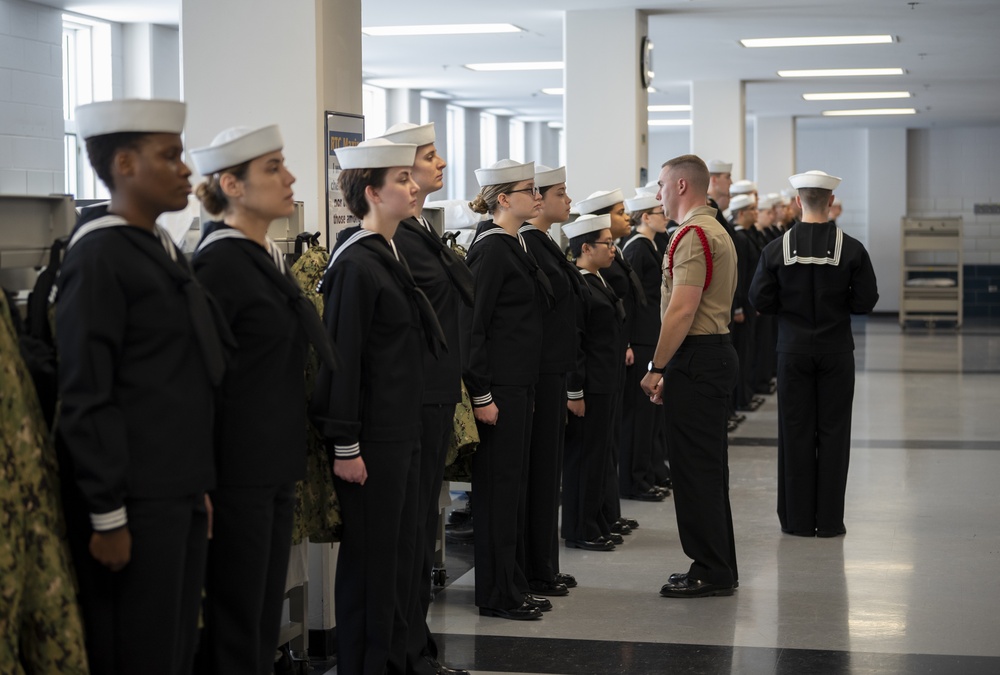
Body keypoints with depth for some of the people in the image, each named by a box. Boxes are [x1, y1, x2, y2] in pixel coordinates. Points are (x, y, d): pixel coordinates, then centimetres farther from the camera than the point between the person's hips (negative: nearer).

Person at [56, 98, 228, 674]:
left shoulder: (166, 251, 14)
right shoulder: (98, 257, -12)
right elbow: (85, 398, -15)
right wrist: (107, 516, -16)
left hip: (181, 493, 8)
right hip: (137, 499, -8)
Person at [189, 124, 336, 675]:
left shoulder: (268, 258, 13)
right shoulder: (219, 264, -15)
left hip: (276, 467, 9)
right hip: (238, 471, -9)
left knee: (266, 611, 14)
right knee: (235, 616, 0)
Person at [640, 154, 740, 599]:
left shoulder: (692, 235, -14)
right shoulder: (716, 231, 20)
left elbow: (682, 311, -21)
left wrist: (657, 368, -15)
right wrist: (671, 369, 19)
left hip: (696, 359, -11)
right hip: (717, 351, 11)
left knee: (695, 469, -6)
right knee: (708, 467, 14)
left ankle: (711, 572, -1)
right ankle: (719, 568, 20)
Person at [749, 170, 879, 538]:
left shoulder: (777, 248, -7)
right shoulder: (852, 249, -9)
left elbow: (760, 300, -5)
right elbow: (866, 300, -7)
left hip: (794, 351, 1)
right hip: (836, 352, -1)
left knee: (795, 432, 7)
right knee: (833, 432, 6)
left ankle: (798, 519, 11)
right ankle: (829, 519, 8)